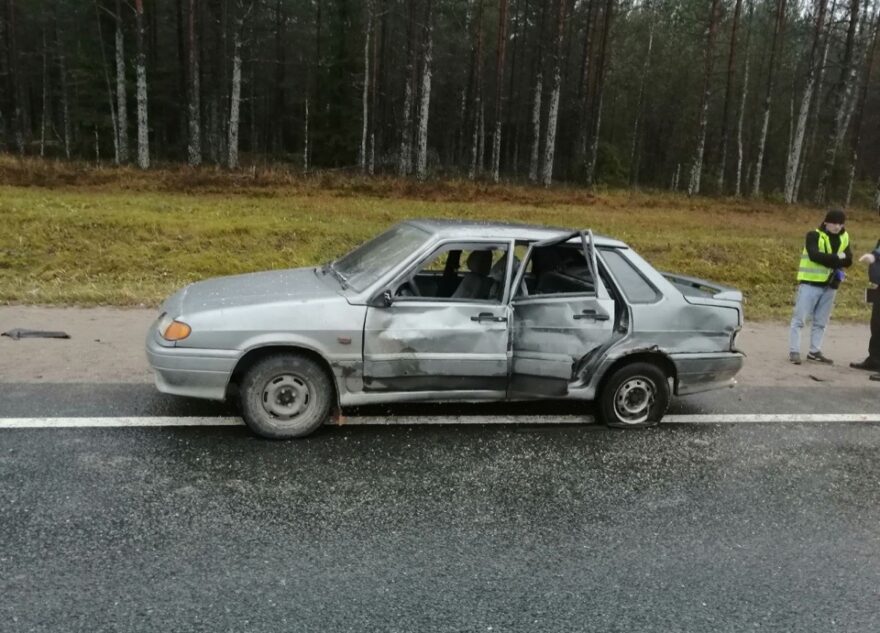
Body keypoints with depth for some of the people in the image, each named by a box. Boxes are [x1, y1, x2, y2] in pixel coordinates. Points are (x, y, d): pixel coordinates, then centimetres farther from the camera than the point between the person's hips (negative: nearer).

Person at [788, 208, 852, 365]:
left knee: (820, 322, 10)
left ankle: (814, 352, 18)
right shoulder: (814, 235, -7)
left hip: (830, 286, 5)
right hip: (810, 283, -5)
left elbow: (848, 261, 2)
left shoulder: (844, 238, 9)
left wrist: (829, 261, -14)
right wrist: (837, 258, -17)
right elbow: (815, 255, -23)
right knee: (799, 319, -5)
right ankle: (794, 351, -1)